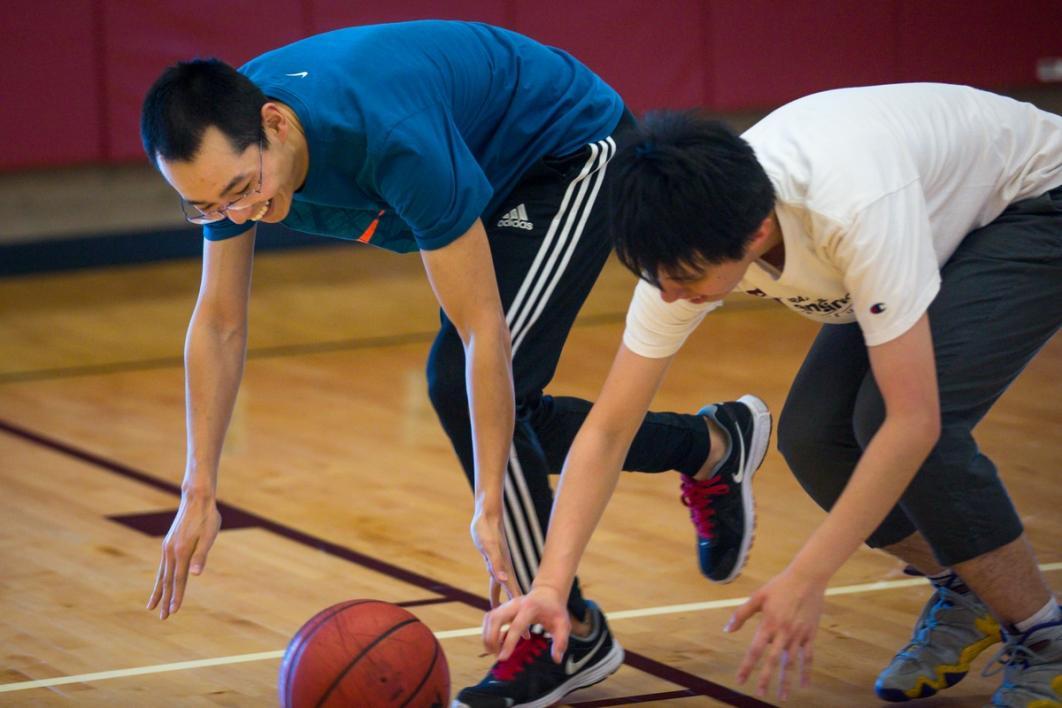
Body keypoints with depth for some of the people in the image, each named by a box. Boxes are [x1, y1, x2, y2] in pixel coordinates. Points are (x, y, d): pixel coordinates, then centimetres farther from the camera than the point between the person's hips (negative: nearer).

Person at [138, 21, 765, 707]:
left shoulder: (392, 135, -42)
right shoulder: (225, 147, -21)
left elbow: (483, 329, -37)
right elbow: (219, 325, -8)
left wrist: (490, 504, -35)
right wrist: (199, 494, -11)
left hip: (572, 152, -8)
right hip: (499, 174, 8)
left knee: (466, 385, -19)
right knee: (487, 419, 10)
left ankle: (570, 636, -3)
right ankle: (708, 447, 33)